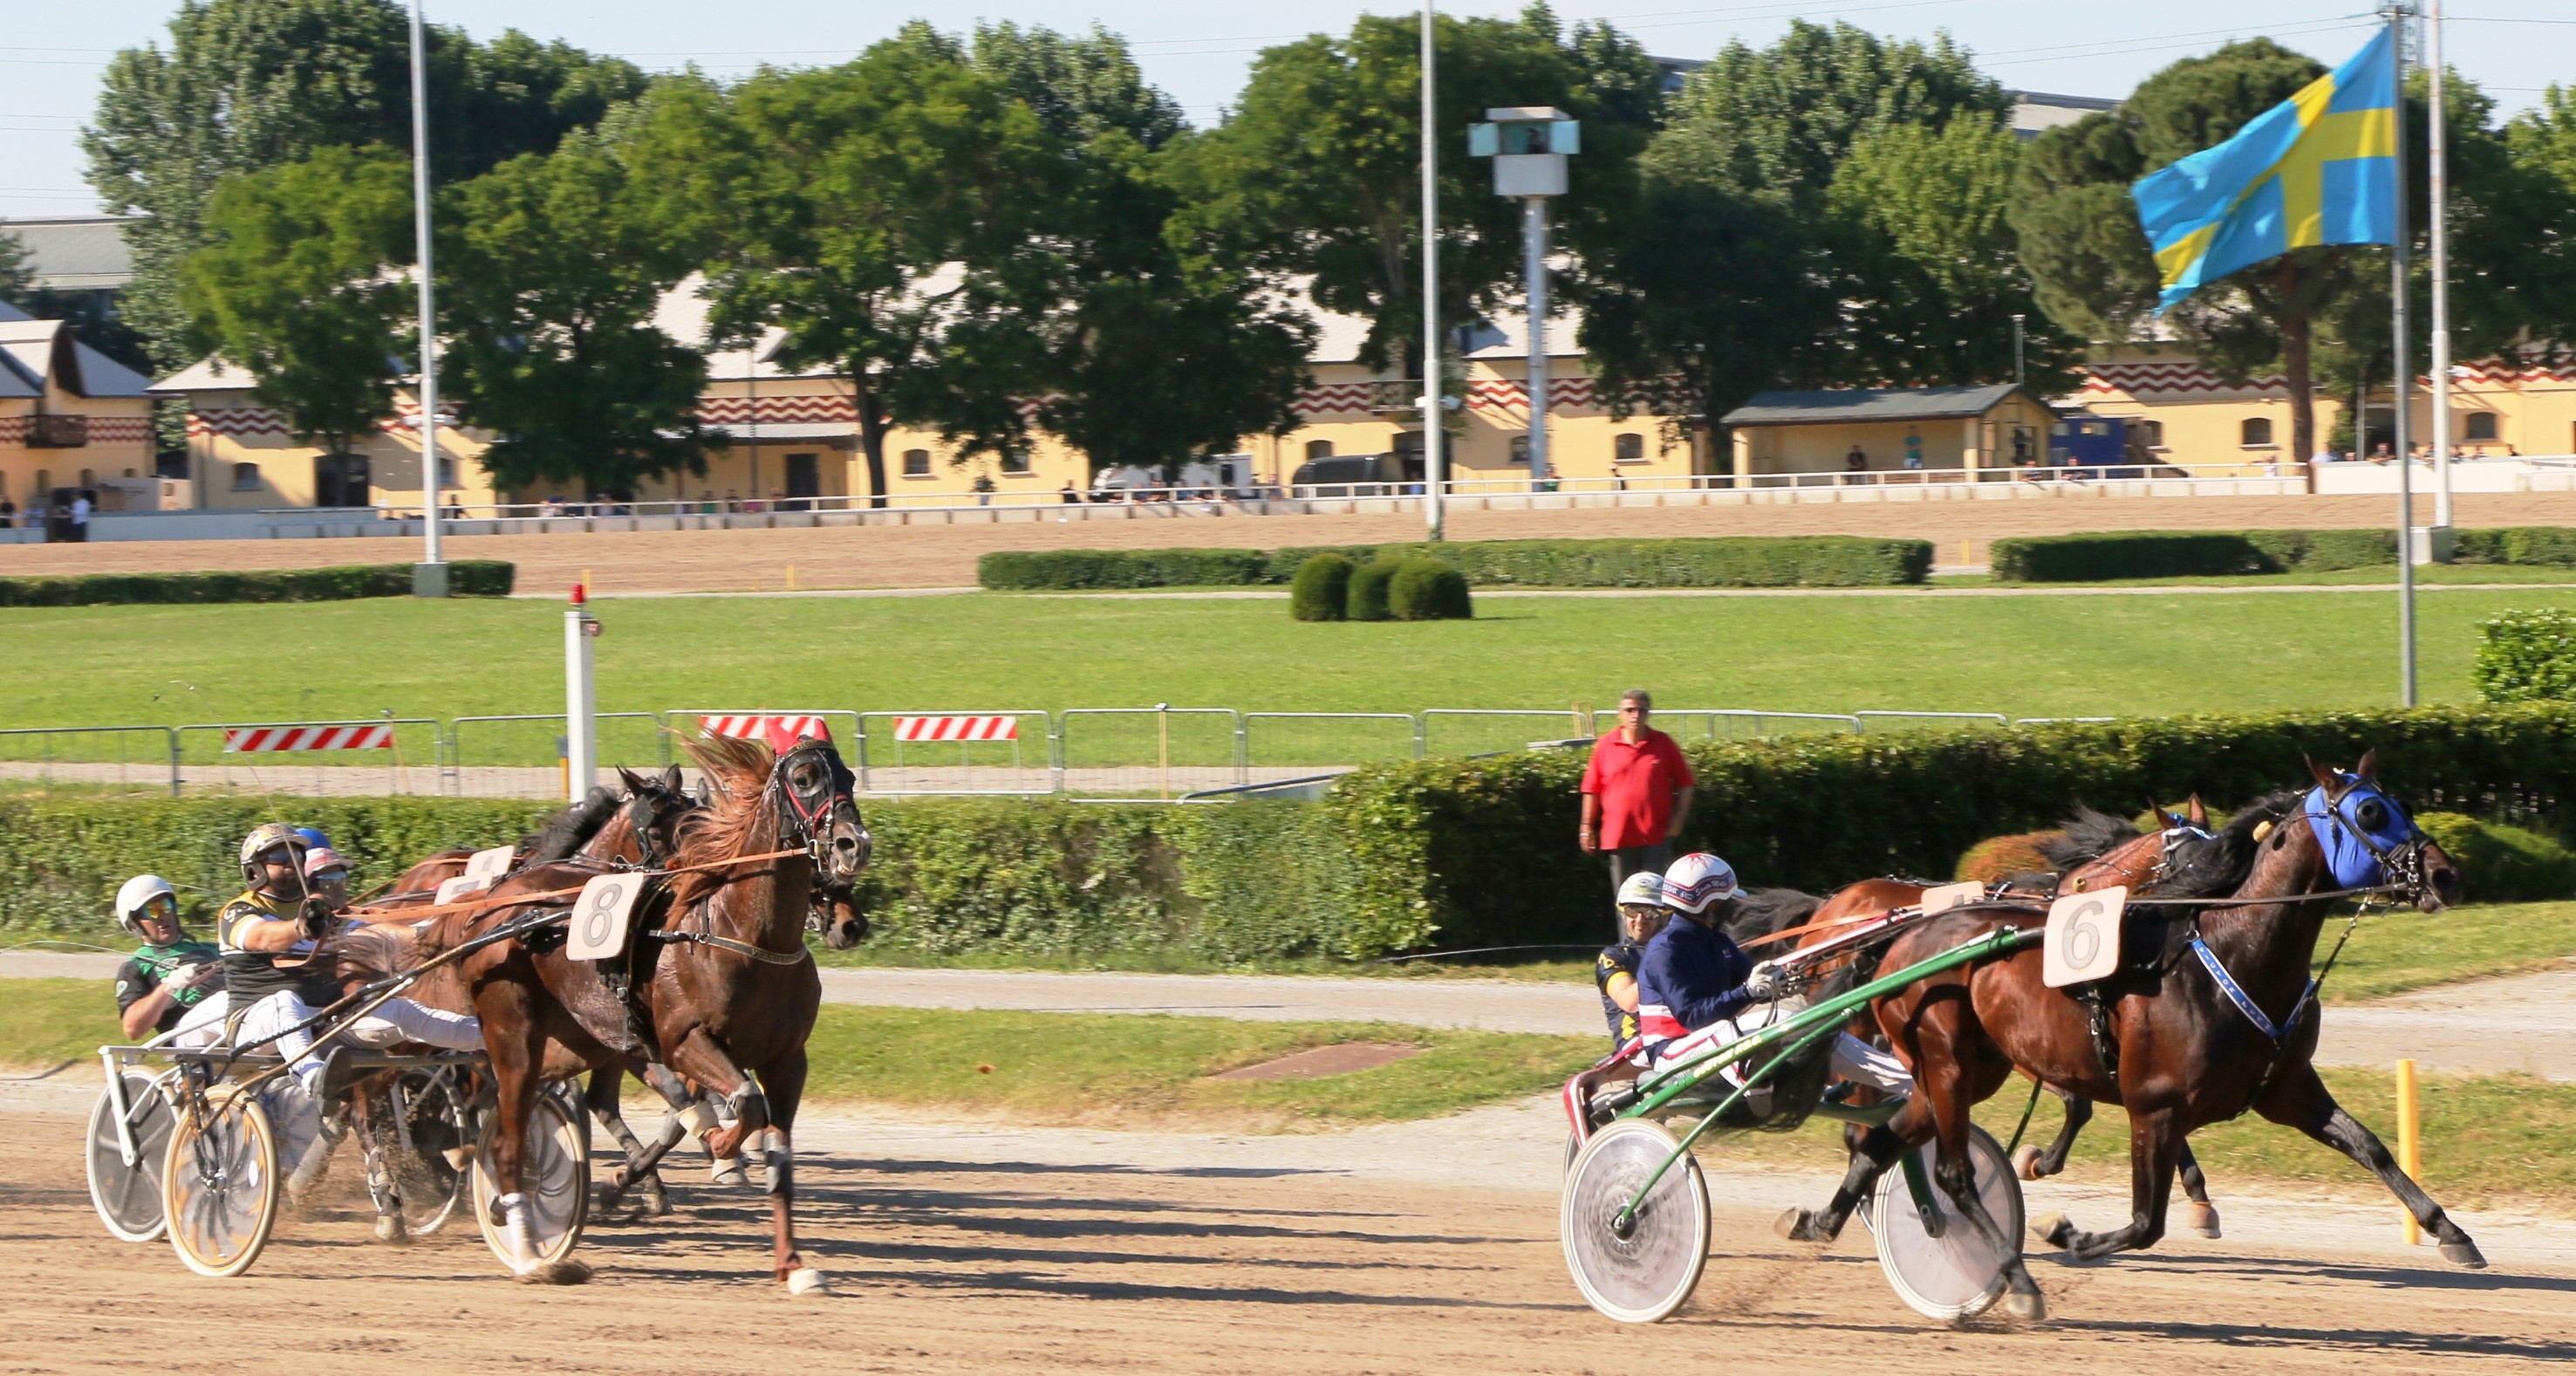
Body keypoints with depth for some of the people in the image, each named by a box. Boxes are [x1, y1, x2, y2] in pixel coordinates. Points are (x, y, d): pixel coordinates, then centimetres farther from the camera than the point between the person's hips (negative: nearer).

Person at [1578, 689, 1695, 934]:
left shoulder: (1663, 744, 2)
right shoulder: (1605, 746, 3)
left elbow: (1685, 784, 7)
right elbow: (1592, 790, 8)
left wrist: (1678, 817, -3)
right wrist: (1587, 827, 5)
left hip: (1656, 837, -1)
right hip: (1619, 837, 1)